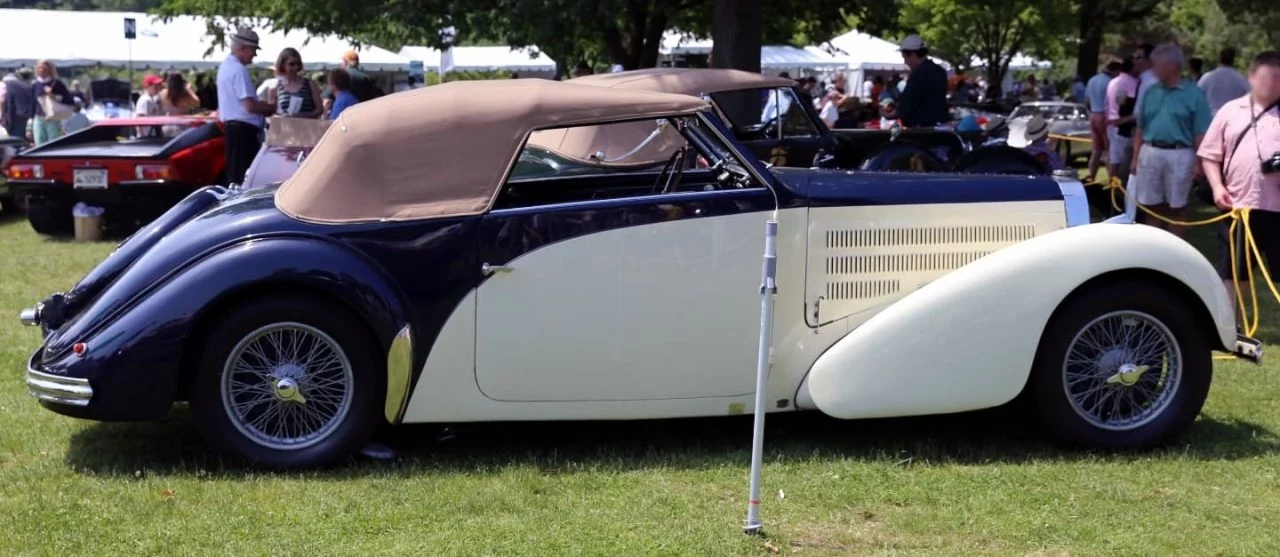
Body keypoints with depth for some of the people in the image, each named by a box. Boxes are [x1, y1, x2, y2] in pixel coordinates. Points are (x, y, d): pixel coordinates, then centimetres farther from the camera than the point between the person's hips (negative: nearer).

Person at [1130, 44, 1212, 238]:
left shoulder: (1194, 93, -4)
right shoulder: (1150, 92, 10)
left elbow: (1200, 133, -6)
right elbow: (1140, 128, 14)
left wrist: (1199, 163, -11)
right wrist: (1135, 157, 10)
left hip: (1179, 155, -5)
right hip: (1150, 153, 5)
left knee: (1176, 207, 4)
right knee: (1153, 205, 10)